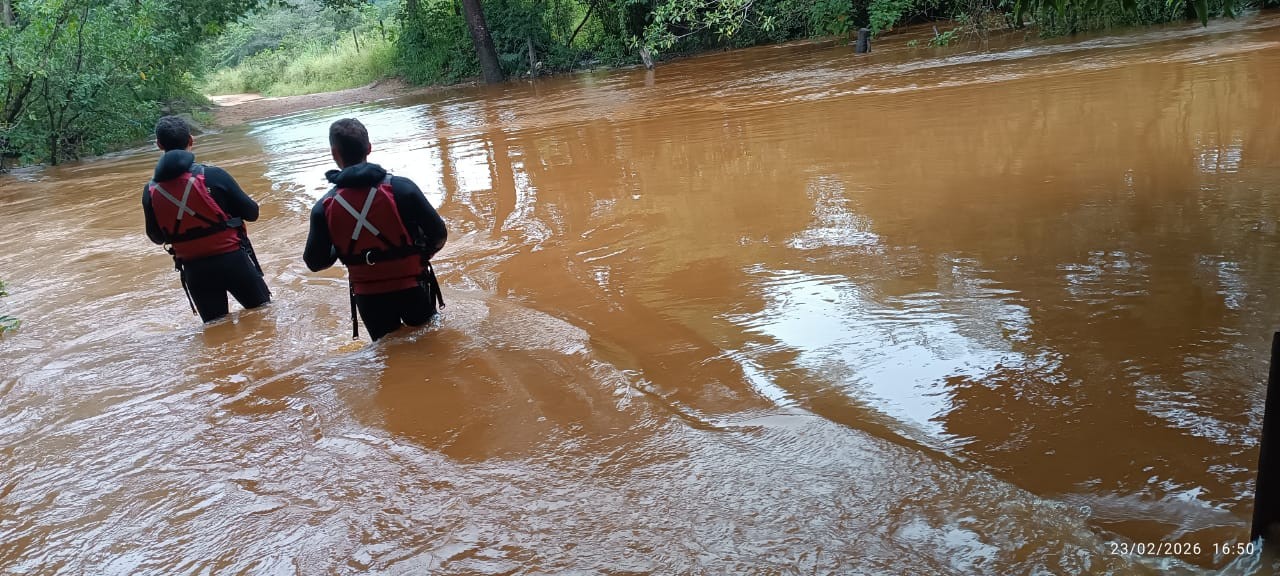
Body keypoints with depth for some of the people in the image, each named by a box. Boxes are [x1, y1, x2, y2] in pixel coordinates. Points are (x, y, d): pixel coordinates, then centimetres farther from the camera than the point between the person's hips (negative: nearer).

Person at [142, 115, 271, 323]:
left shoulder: (151, 191, -5)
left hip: (195, 271, 3)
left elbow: (157, 237, 6)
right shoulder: (213, 176, -16)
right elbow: (251, 213, -7)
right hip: (232, 260, -3)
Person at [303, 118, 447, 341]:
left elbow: (315, 262, -5)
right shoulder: (401, 187, -15)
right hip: (411, 289, -1)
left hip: (368, 298, 1)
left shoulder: (324, 207, -10)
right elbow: (438, 234, -12)